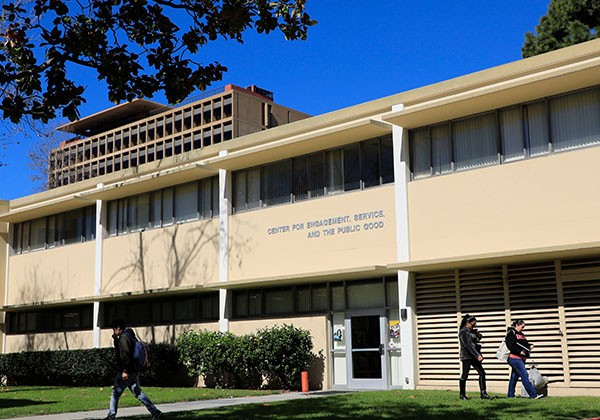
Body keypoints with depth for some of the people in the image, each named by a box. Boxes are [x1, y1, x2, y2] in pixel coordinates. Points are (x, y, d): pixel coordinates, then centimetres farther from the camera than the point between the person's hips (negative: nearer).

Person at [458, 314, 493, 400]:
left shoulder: (471, 331, 14)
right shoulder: (463, 332, -12)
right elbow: (468, 345, -20)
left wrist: (478, 336, 2)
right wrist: (477, 355, -25)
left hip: (473, 356, 8)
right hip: (466, 356, -8)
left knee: (482, 373, 2)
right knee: (465, 375, 0)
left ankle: (483, 394, 3)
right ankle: (462, 395, 10)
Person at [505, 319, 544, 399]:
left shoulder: (521, 334, 20)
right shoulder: (511, 333, -8)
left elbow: (525, 344, 26)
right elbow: (510, 346, -17)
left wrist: (530, 345, 5)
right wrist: (519, 351, -21)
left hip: (521, 359, 9)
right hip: (515, 358, -9)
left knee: (514, 376, 12)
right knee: (524, 375, -11)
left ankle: (510, 395, 18)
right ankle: (533, 394, -13)